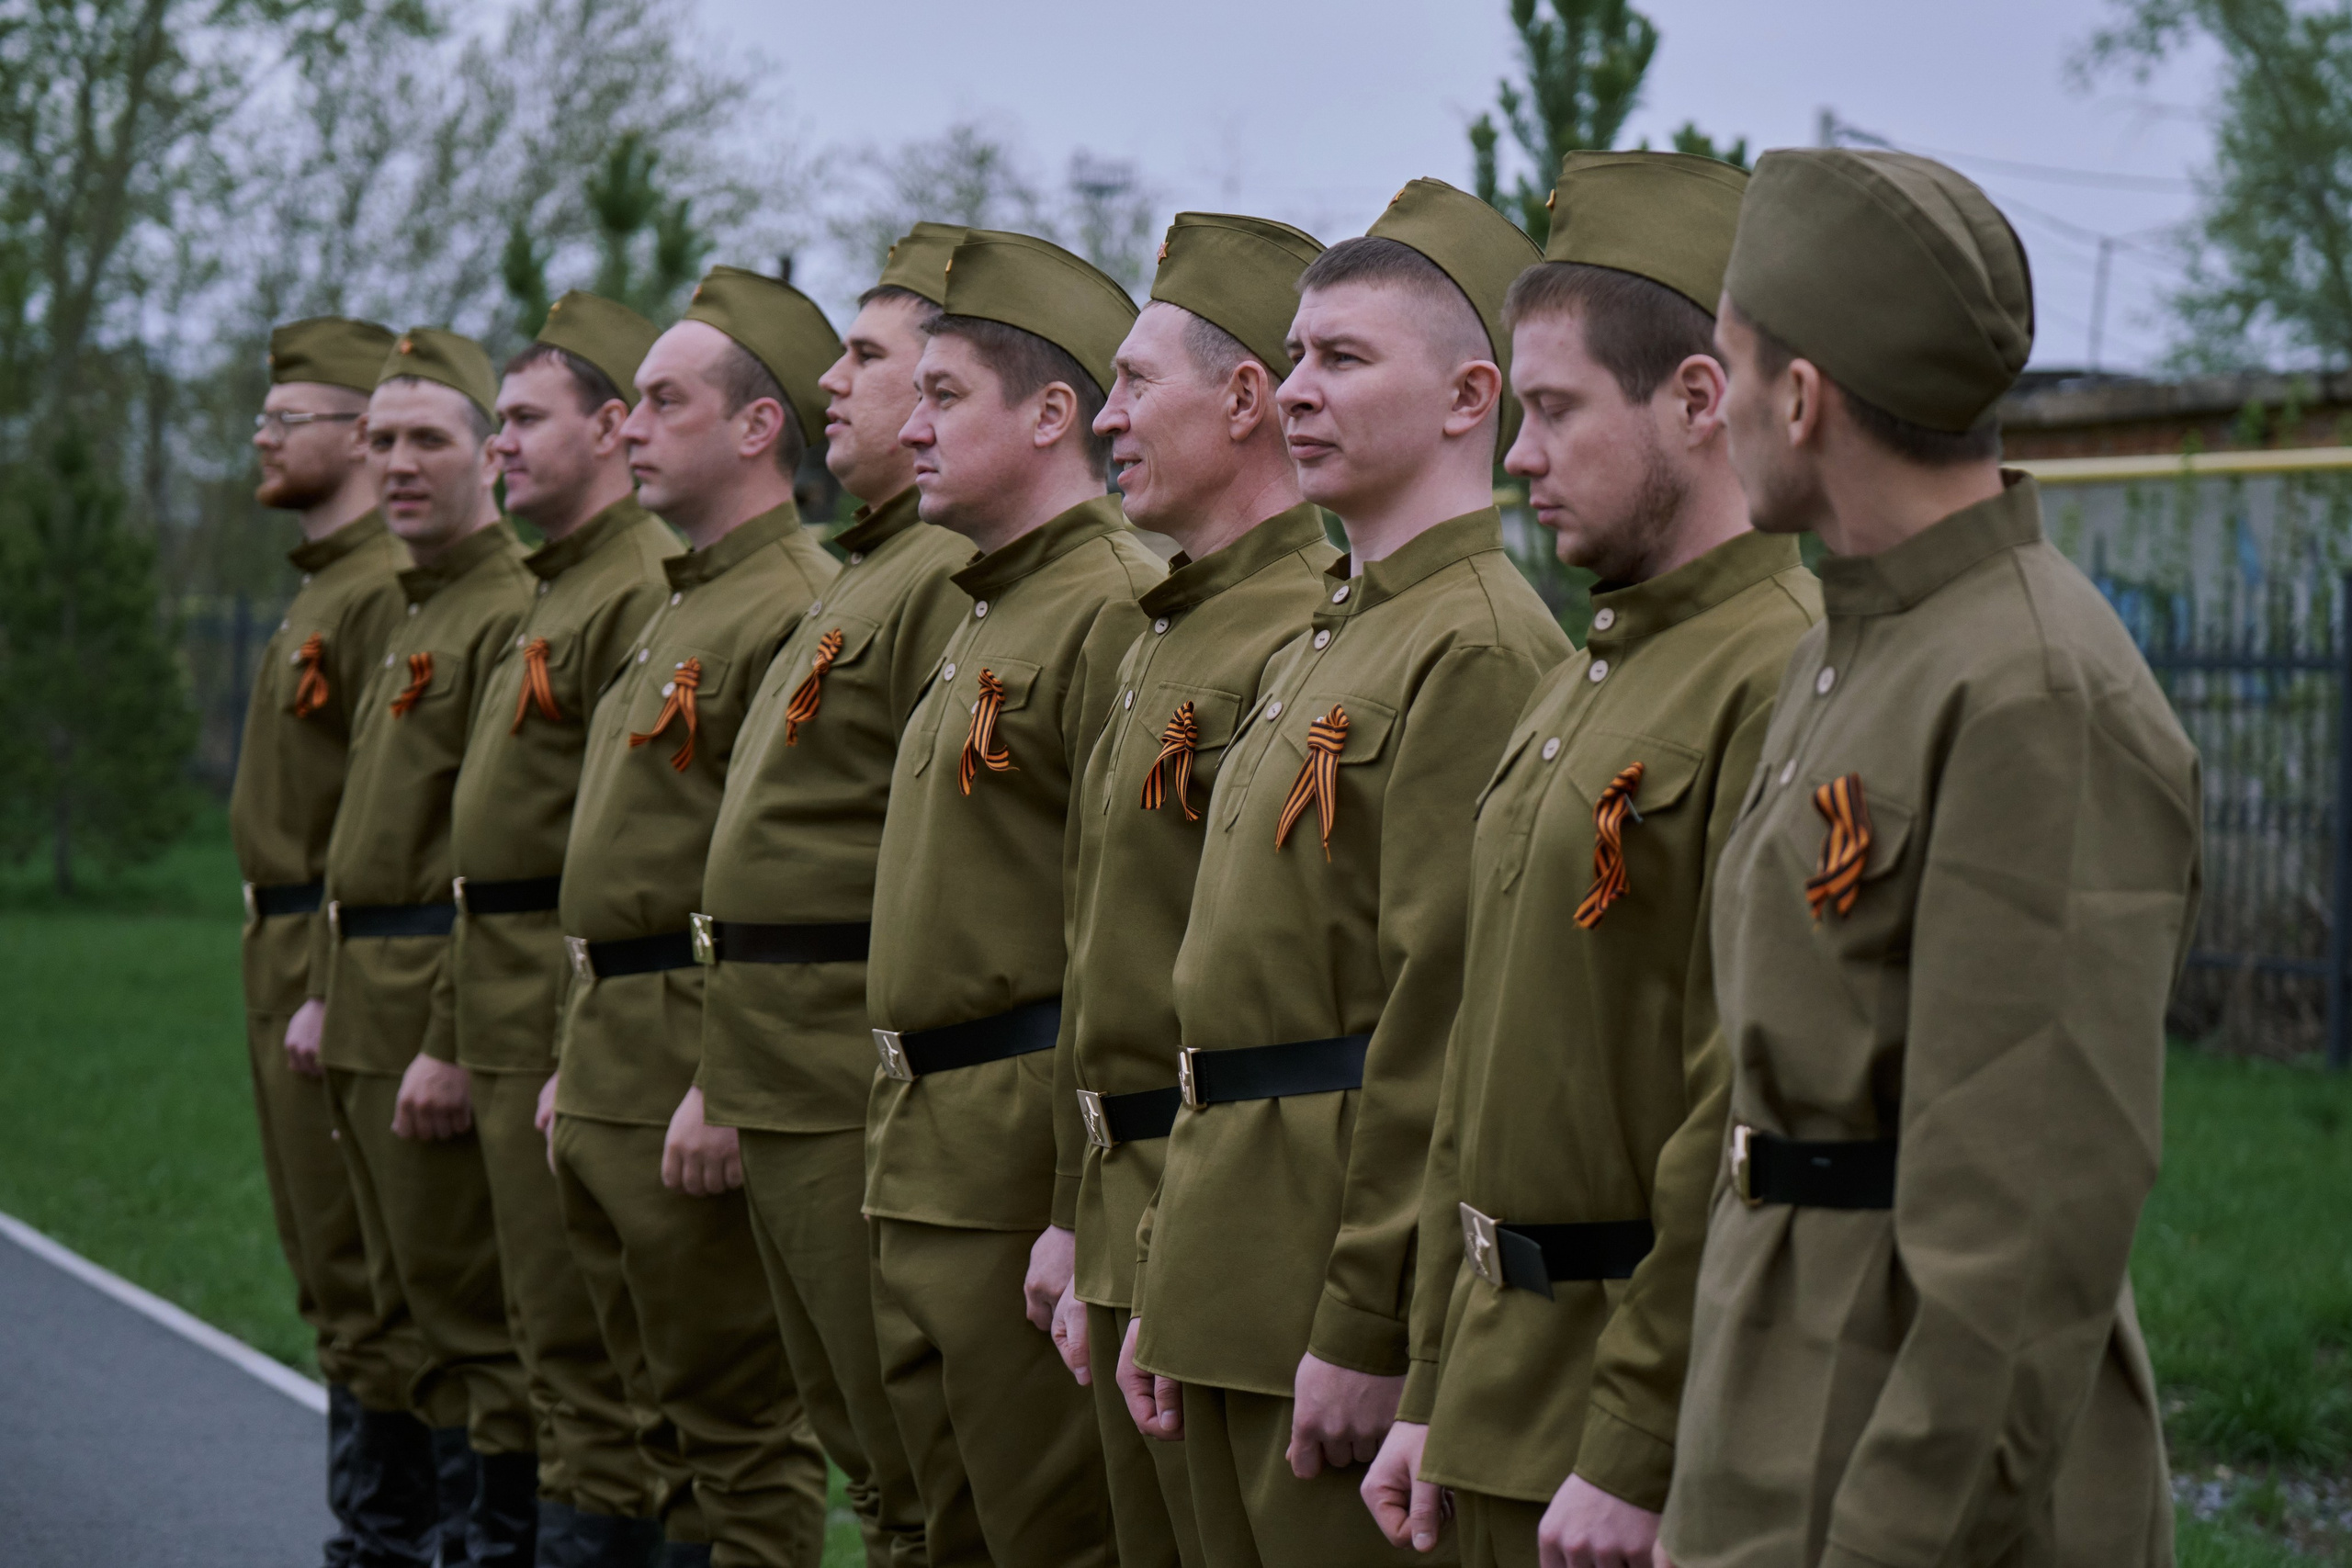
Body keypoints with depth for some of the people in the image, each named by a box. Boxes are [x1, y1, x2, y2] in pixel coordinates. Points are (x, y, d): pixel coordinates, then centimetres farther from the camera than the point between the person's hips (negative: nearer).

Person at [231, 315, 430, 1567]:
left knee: (364, 1277, -6)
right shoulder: (324, 586, 18)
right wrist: (289, 970, 17)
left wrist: (337, 990, -23)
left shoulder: (392, 589, -15)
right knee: (330, 1271, 14)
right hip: (290, 950, 11)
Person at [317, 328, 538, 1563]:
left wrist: (452, 1043, -22)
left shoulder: (515, 615, -14)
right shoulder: (417, 616, 18)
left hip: (442, 1001, -10)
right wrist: (338, 999, 17)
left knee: (477, 1317, -6)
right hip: (374, 1007, 10)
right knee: (425, 1309, 14)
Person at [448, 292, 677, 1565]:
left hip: (579, 997, -10)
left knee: (583, 1328, -6)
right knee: (546, 1313, 15)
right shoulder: (556, 586, 18)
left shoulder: (650, 586, -15)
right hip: (511, 1003, 10)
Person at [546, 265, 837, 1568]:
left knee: (739, 1415, -4)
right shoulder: (678, 606, 19)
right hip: (615, 1064, 10)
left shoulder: (801, 608, -14)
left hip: (703, 1059, -10)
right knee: (666, 1399, 15)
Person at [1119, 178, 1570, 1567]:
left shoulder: (1481, 650, -14)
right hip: (1240, 1283, 9)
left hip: (1348, 1288, -9)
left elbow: (1450, 1024, -19)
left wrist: (1366, 1329, -20)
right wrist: (1169, 1283, 17)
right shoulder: (1321, 649, 18)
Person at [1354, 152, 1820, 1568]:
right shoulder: (1582, 686, 14)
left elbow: (1754, 1125, -21)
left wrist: (1637, 1453, -20)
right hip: (1510, 1402, 9)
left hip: (1670, 1410, -9)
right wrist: (1435, 1395, 16)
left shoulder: (1782, 681, -16)